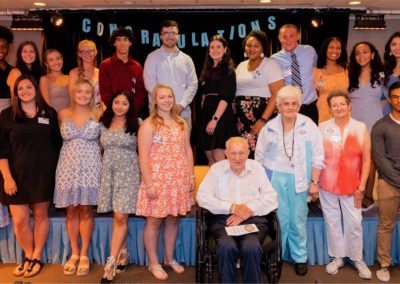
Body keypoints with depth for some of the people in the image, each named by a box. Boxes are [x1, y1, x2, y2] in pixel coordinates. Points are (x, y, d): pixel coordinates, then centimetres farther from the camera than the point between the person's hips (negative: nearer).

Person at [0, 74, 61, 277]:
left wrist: (57, 171, 5)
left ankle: (37, 257, 24)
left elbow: (57, 145, 8)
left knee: (40, 215, 8)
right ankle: (28, 256, 24)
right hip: (17, 175, -1)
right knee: (20, 220, 1)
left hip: (43, 174, 1)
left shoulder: (49, 114, 4)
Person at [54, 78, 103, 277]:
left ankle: (84, 255, 14)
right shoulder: (63, 114, 6)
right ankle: (74, 254, 19)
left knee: (86, 210, 2)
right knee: (71, 210, 6)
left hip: (90, 167, -2)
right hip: (68, 167, 2)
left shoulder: (98, 114, 1)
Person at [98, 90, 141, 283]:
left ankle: (111, 262, -5)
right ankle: (123, 253, 23)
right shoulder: (103, 124, 9)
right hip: (108, 172, 4)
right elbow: (101, 148, 17)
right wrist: (99, 171, 11)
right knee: (116, 217, 9)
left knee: (121, 217, -8)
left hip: (128, 173, -4)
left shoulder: (136, 124, -1)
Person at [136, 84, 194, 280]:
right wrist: (148, 184, -16)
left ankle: (170, 258, 28)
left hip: (179, 180, 5)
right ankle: (153, 263, 16)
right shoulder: (148, 124, -6)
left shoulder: (181, 123, 11)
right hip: (157, 180, -5)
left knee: (173, 219, 12)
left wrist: (191, 175, 7)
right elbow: (143, 156, -11)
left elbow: (187, 150, 13)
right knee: (154, 221, 3)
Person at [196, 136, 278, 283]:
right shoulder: (216, 169, 9)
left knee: (251, 247, -31)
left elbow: (272, 198, 5)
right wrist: (232, 207, -9)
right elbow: (202, 197, -1)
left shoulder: (257, 168, 12)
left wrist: (249, 210, -10)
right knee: (227, 247, -32)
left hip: (253, 219, 1)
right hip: (223, 219, 0)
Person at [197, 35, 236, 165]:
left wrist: (215, 119, -20)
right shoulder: (208, 69, 17)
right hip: (206, 115, 7)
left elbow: (226, 97, -12)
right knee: (210, 158, 8)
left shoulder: (228, 69, -3)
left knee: (219, 160, -10)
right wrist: (203, 115, 9)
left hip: (221, 116, -7)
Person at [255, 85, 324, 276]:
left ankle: (300, 257, 22)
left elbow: (317, 157, 0)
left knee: (298, 220, 7)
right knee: (278, 219, 4)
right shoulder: (269, 128, 1)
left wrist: (314, 182, -3)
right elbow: (260, 157, 8)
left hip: (298, 179, 0)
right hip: (275, 178, 0)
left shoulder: (308, 126, -2)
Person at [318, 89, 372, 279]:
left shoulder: (361, 128, -2)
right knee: (332, 222, 10)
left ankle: (357, 259, 23)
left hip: (351, 186, 0)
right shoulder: (322, 128, -2)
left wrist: (361, 187, -2)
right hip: (327, 186, 0)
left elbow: (366, 160, 0)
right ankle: (337, 257, 26)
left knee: (354, 224, 4)